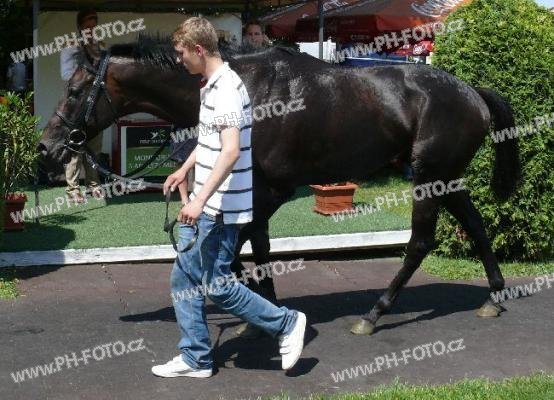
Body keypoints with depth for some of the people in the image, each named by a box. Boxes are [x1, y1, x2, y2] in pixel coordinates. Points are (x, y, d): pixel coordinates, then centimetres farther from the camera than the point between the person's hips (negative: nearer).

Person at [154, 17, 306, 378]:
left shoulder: (226, 89, -19)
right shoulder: (212, 86, 11)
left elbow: (231, 150, -28)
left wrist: (200, 200, -30)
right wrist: (185, 170, 34)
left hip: (220, 209, -10)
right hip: (204, 206, 10)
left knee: (217, 285, -2)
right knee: (183, 279, 12)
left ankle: (286, 324, 14)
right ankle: (195, 359, 21)